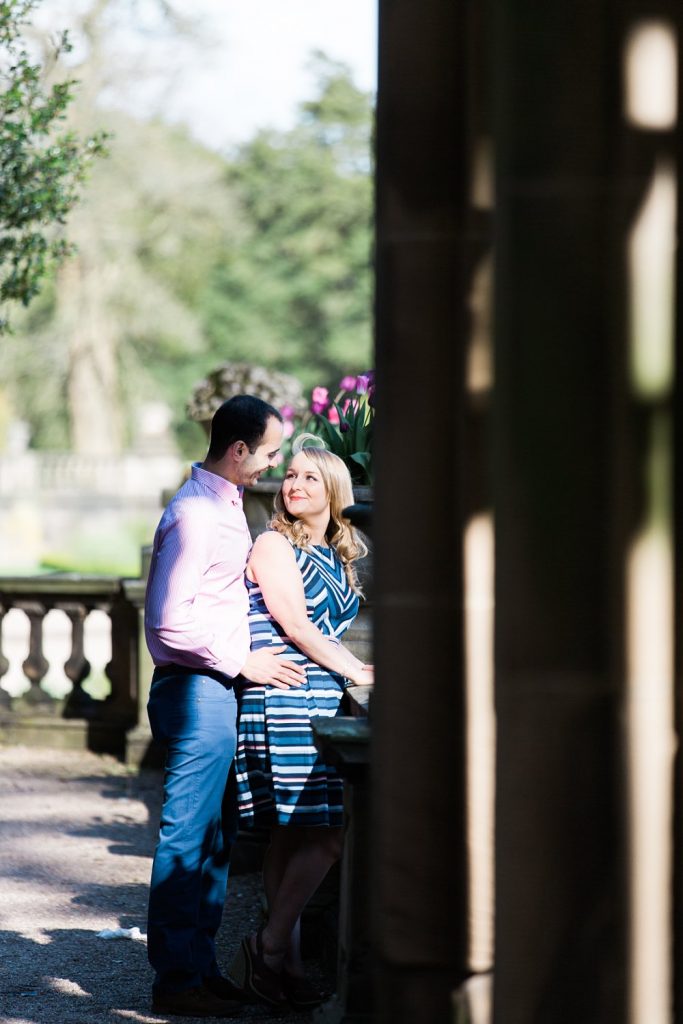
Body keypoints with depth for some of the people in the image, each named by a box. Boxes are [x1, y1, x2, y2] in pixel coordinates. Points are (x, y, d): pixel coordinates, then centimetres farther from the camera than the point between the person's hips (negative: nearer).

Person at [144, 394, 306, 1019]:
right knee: (188, 838, -6)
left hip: (220, 688, 10)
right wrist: (243, 662, -15)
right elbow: (169, 622, -21)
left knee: (215, 838, 13)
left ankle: (198, 966, 20)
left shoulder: (227, 505, 16)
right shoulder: (194, 515, -16)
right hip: (197, 689, -10)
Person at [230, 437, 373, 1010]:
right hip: (282, 703, -8)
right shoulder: (274, 546, -4)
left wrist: (353, 673, 9)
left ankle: (283, 961, 9)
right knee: (325, 834, -13)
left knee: (295, 835, 7)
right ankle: (271, 950, -6)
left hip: (320, 704, 8)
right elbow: (293, 625, -11)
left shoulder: (337, 556, 19)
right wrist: (356, 671, -9)